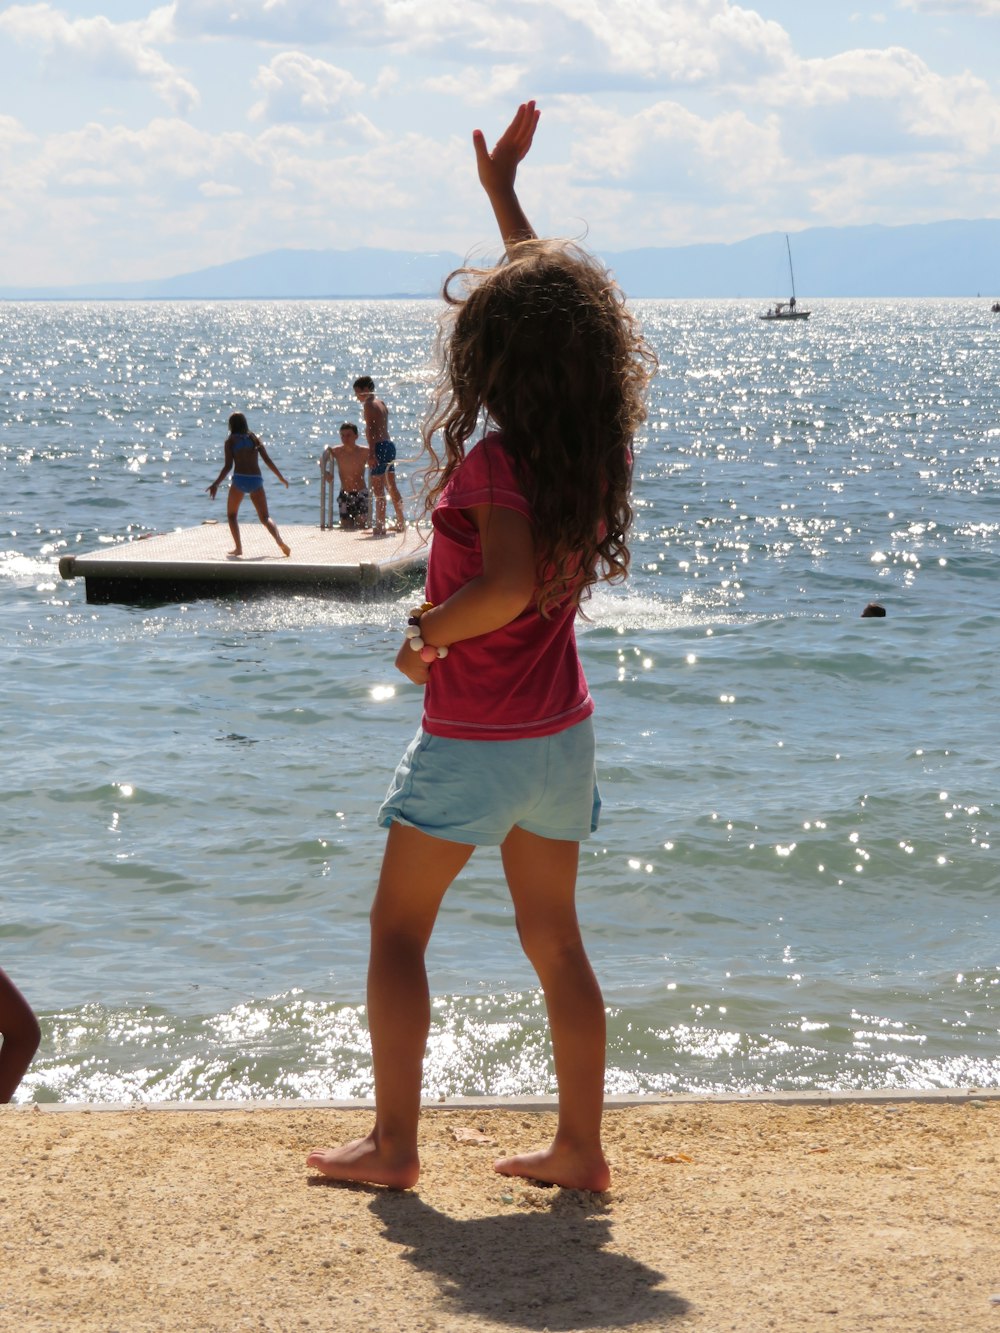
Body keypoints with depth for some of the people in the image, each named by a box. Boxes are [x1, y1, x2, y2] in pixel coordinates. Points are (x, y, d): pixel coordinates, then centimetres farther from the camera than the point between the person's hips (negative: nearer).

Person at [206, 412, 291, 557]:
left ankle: (238, 547, 3)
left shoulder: (231, 440, 5)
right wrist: (281, 478, 17)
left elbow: (228, 466, -4)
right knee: (265, 517, 7)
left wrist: (216, 484, 0)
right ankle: (280, 541, -18)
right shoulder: (254, 438, 14)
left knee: (231, 515, 17)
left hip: (240, 479, -3)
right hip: (256, 480, 3)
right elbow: (268, 461, 9)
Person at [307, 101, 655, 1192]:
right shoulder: (587, 448, 1)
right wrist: (503, 192, 22)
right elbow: (549, 301, 15)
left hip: (474, 743, -7)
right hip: (561, 737, 7)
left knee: (397, 930, 8)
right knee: (554, 942, 13)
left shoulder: (493, 461, -20)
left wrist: (426, 636, -17)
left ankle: (392, 1142, 9)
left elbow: (508, 586, -34)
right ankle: (580, 1146, 16)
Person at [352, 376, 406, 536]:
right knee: (392, 488, 15)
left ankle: (380, 526, -8)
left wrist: (371, 452, -24)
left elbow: (371, 429, -18)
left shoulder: (369, 404, -9)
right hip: (389, 445, 9)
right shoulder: (381, 403, 18)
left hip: (379, 446, -9)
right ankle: (401, 523, 20)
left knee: (378, 490, -7)